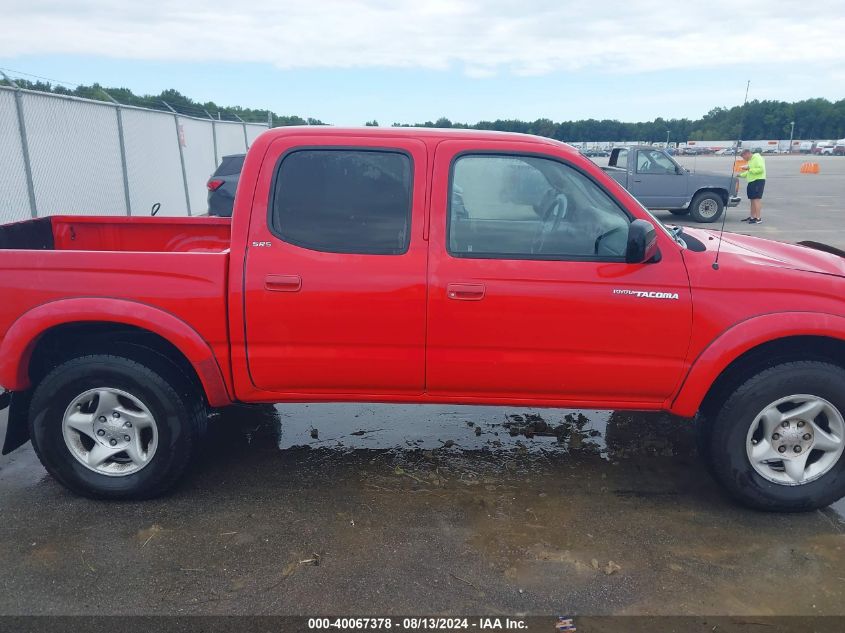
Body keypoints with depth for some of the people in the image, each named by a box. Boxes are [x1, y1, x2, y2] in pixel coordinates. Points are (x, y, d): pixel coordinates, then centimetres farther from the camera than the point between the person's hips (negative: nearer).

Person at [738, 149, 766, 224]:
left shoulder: (757, 158, -10)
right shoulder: (750, 160, 21)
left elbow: (761, 169, -22)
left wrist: (749, 169, -21)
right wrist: (740, 175, 17)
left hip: (758, 181, -10)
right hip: (752, 182, 10)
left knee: (757, 199, -14)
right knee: (752, 200, 14)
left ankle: (758, 218, -17)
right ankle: (752, 217, 22)